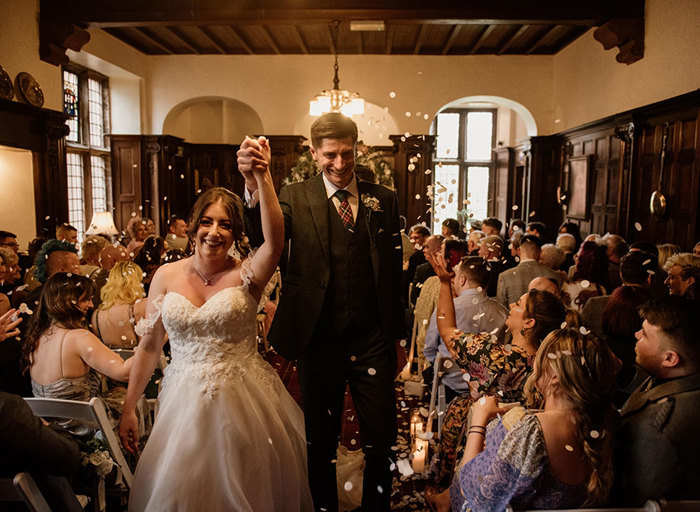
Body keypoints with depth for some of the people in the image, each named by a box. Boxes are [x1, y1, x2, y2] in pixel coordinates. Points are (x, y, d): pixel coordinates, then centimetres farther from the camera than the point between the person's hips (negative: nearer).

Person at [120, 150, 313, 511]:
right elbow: (149, 346, 5)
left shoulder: (246, 275, -9)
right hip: (185, 403, 3)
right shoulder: (167, 276, 0)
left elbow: (275, 242, -31)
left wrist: (262, 179, -40)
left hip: (243, 404, -2)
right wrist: (128, 408, 7)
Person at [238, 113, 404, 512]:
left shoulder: (384, 200, 5)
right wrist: (253, 185, -39)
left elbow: (394, 273, 7)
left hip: (373, 341, 1)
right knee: (321, 442, 16)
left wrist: (396, 335, 5)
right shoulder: (296, 198, 0)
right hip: (320, 341, -1)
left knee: (382, 442, 12)